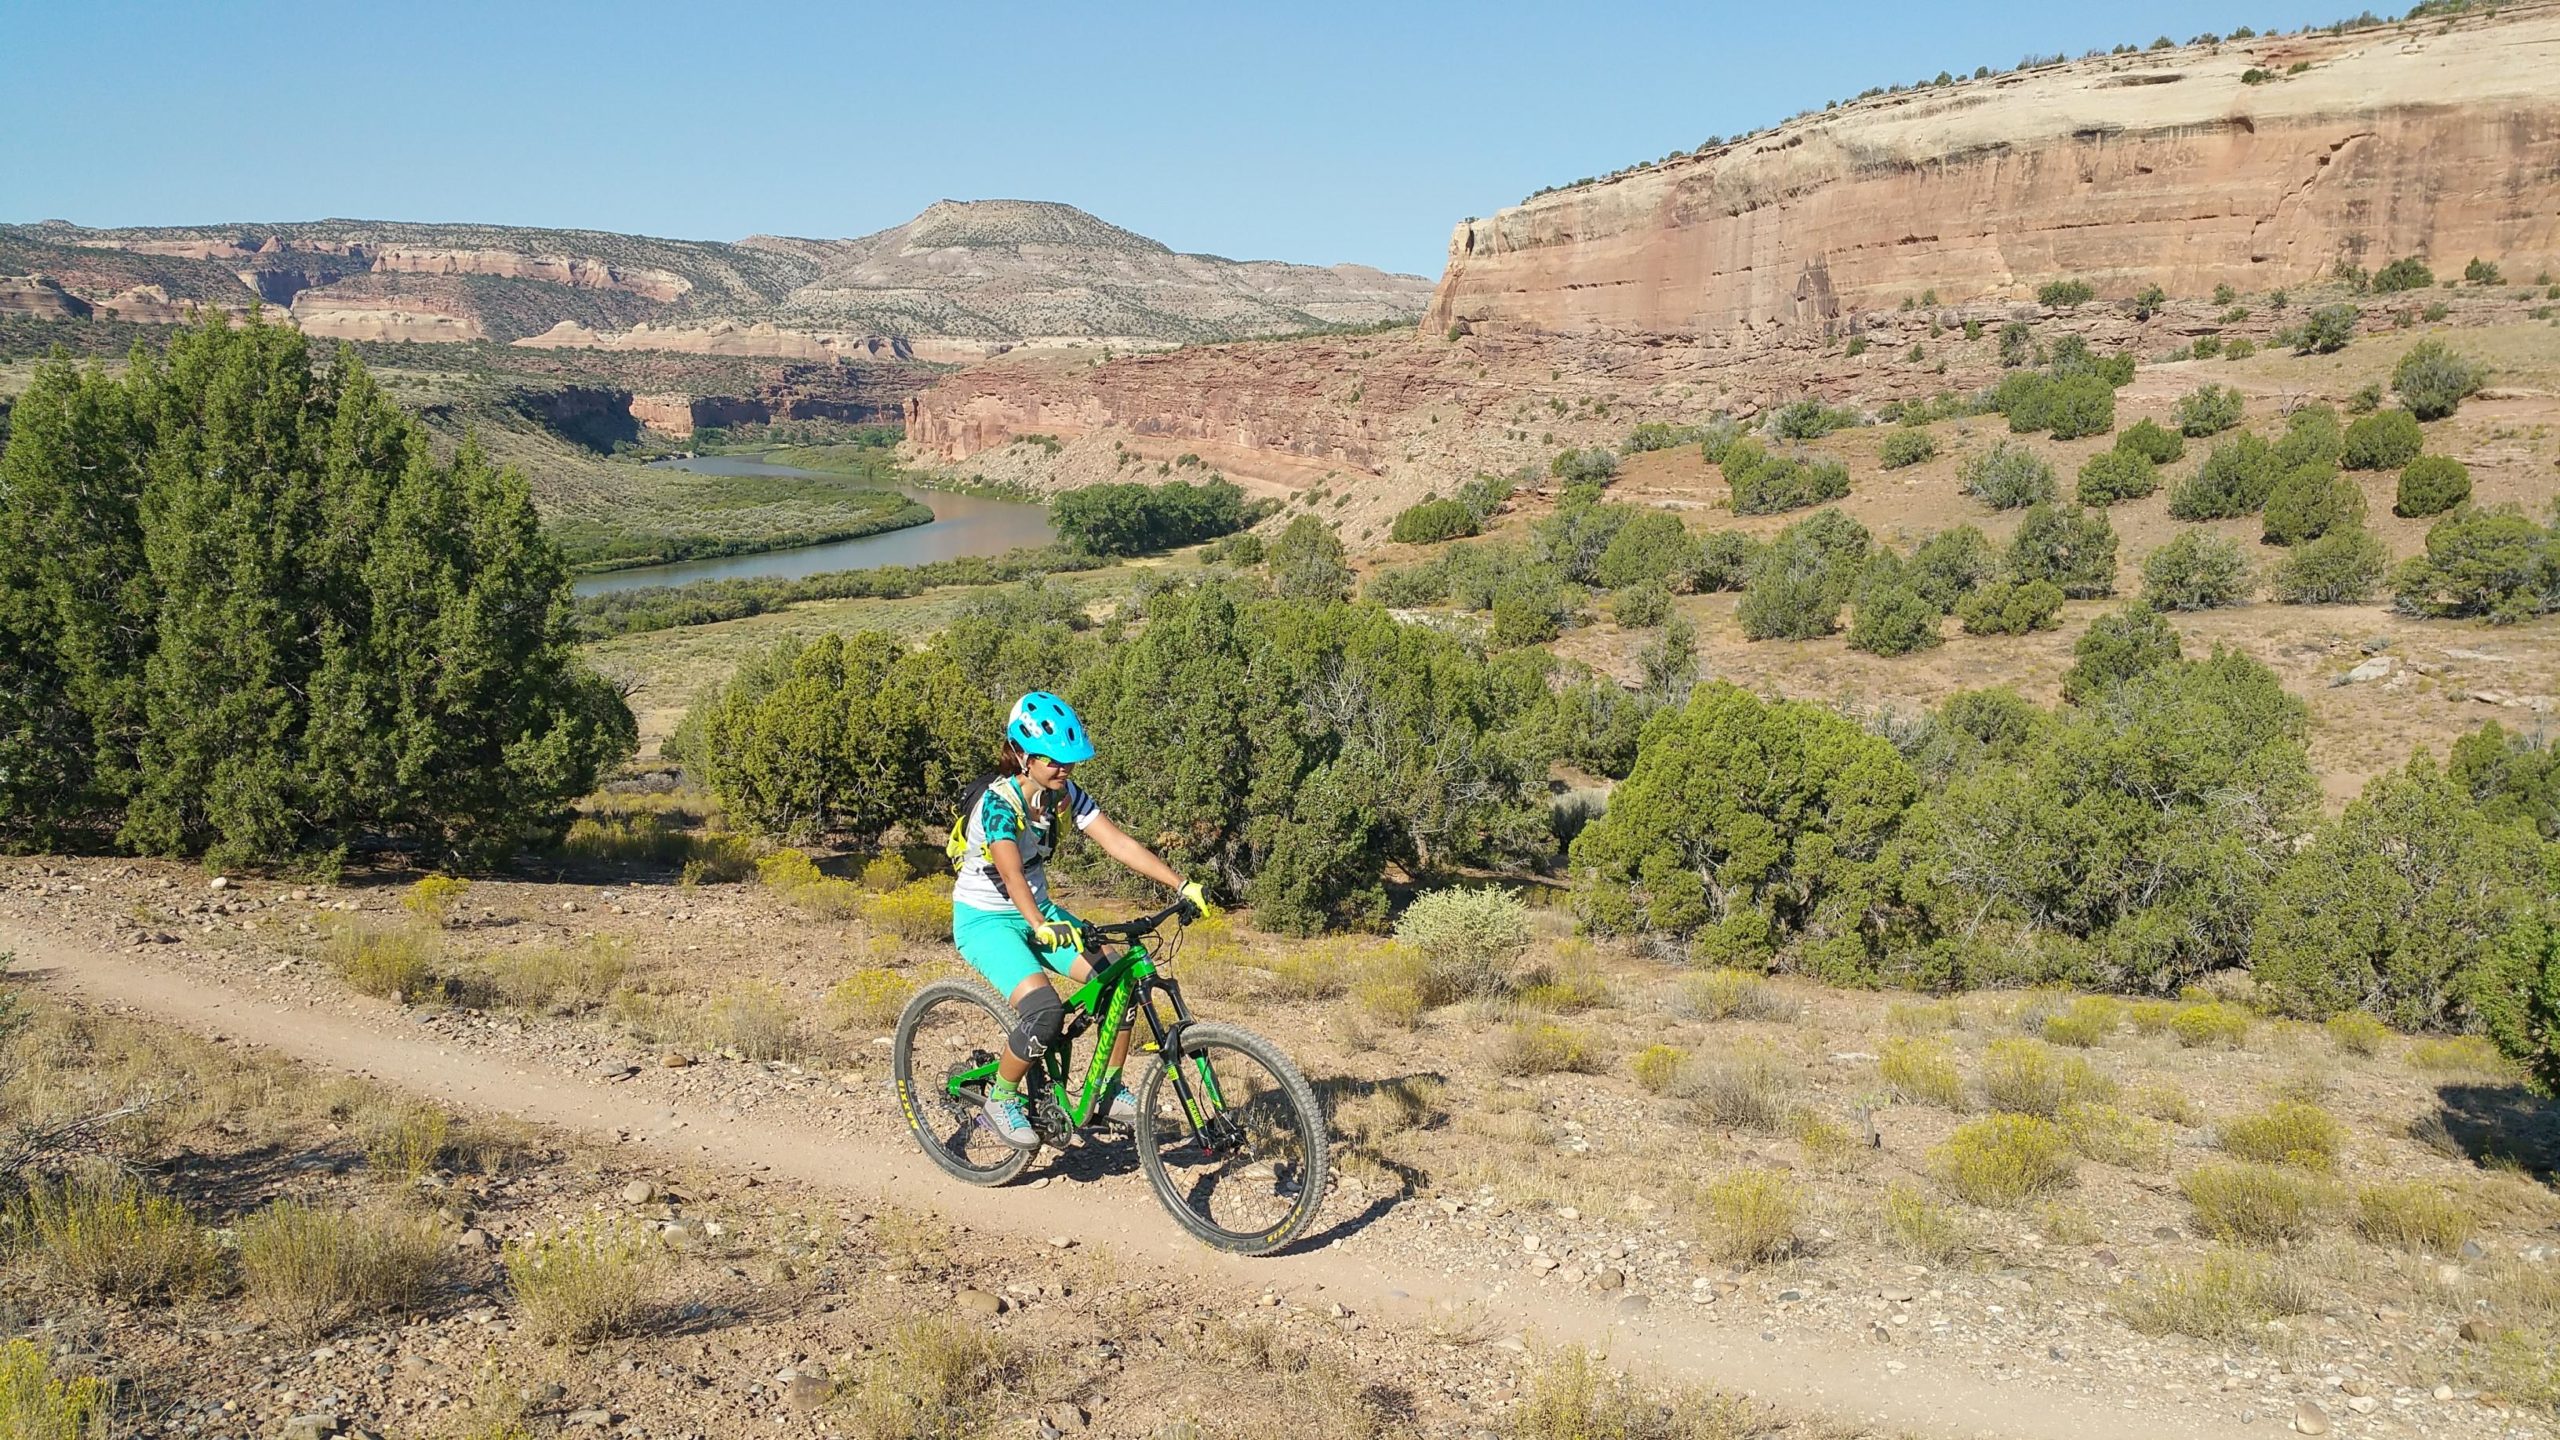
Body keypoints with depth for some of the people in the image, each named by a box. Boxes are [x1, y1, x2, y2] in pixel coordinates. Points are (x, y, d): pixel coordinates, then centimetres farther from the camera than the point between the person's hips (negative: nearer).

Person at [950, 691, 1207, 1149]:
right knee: (1045, 1010, -28)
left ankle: (1110, 1092, 7)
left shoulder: (1065, 794, -6)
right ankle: (1000, 1100, -4)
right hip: (983, 920, -7)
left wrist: (1183, 885, -21)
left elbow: (1119, 843, -11)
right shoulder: (998, 802, -25)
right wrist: (1041, 926, -58)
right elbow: (1010, 871, -41)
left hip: (1038, 910, 7)